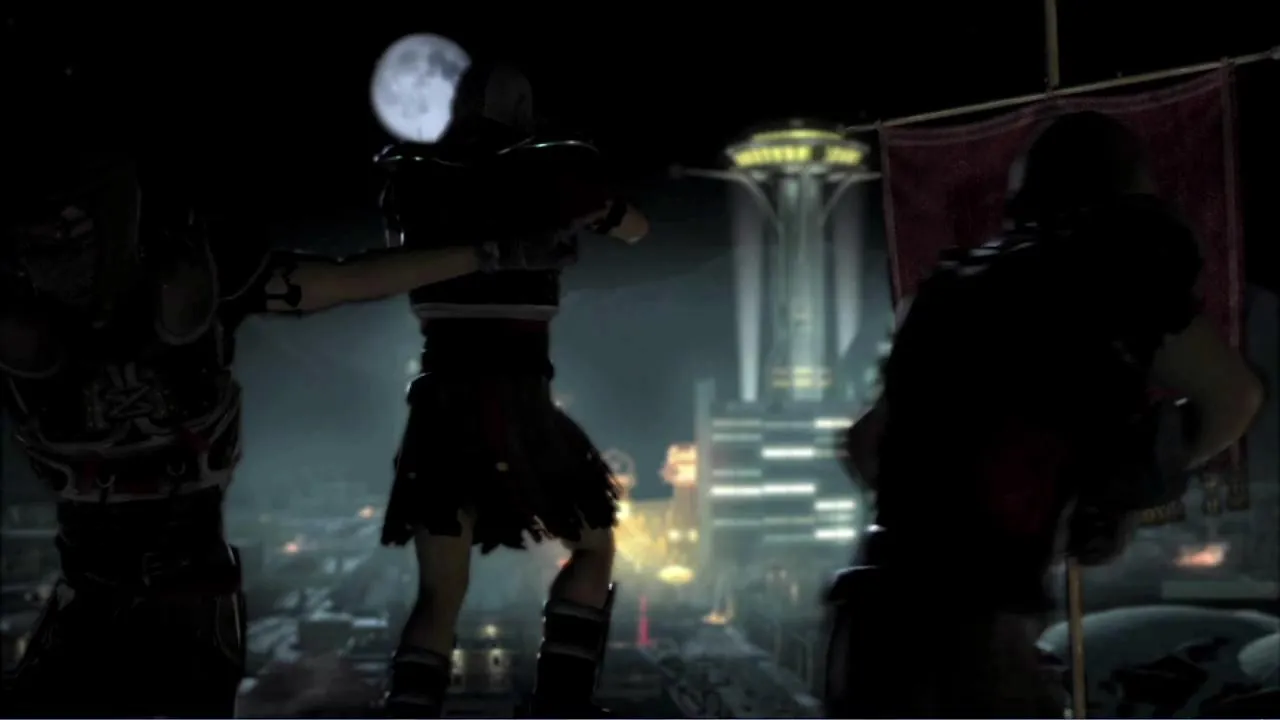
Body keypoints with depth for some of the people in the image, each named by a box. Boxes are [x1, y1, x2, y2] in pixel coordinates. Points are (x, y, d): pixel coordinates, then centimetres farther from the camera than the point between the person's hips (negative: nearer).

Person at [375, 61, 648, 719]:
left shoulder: (416, 181, 7)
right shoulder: (550, 174, 0)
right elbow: (636, 230, 18)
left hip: (440, 404, 3)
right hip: (517, 403, -3)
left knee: (440, 592, 10)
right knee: (594, 546, 20)